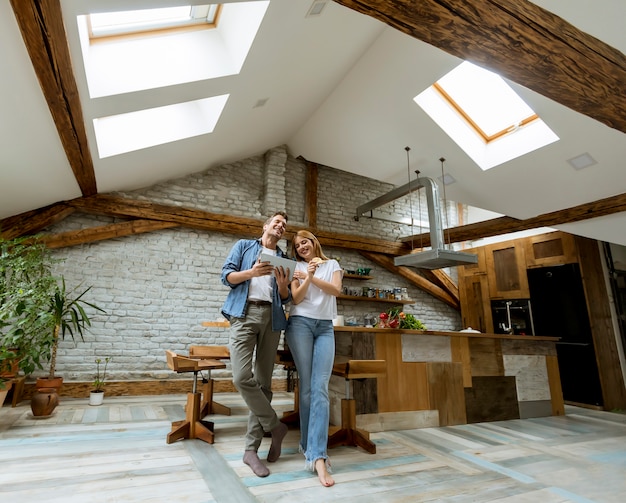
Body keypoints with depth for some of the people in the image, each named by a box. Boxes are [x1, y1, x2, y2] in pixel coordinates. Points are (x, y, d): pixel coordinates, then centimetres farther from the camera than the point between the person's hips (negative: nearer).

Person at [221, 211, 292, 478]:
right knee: (242, 377, -17)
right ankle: (275, 426, 3)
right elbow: (226, 275, 3)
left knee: (263, 382, 1)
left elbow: (285, 299, 15)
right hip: (244, 313, -2)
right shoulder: (243, 245, 16)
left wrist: (283, 285, -7)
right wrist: (252, 272, -14)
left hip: (271, 317, 3)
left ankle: (251, 449, 11)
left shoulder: (284, 258, 20)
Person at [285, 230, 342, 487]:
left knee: (320, 387, -10)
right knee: (307, 386, -3)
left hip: (325, 327, 1)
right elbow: (296, 298, 0)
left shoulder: (332, 264, 15)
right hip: (301, 323, -1)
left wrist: (313, 278, -13)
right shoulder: (296, 267, 11)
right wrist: (307, 278, -17)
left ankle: (317, 455, -13)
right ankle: (310, 446, 12)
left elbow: (336, 290, -1)